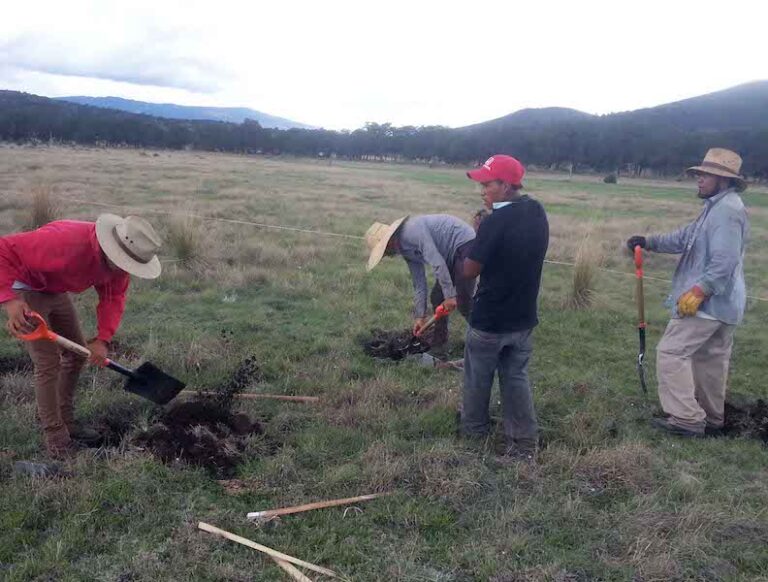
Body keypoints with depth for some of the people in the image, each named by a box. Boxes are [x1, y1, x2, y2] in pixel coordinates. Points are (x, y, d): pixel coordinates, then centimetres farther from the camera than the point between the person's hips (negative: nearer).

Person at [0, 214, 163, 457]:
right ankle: (55, 438, 2)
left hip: (56, 291, 8)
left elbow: (113, 297, -9)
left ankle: (65, 421, 29)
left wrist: (103, 339, -22)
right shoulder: (64, 241, -40)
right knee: (48, 362, -10)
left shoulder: (119, 259, -17)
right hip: (25, 292, -8)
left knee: (76, 354, 12)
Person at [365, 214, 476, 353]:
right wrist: (420, 316, 9)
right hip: (451, 254, 10)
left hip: (465, 246, -10)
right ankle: (438, 343, 21)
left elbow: (437, 263, -28)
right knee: (437, 298, 10)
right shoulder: (406, 250, 7)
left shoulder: (412, 231, -22)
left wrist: (449, 295, -26)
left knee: (463, 302, -10)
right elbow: (419, 283, 10)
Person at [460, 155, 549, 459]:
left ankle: (474, 427, 35)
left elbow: (470, 270, -18)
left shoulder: (496, 221, -24)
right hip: (524, 317, 6)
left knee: (478, 376, 16)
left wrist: (479, 235, -8)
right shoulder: (538, 213, -1)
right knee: (516, 377, 16)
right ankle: (524, 442, 19)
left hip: (490, 319, -6)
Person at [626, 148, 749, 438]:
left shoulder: (727, 210, -20)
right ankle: (711, 418, 30)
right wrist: (649, 242, 8)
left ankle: (687, 418, -5)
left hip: (707, 302, -11)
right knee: (711, 358, 18)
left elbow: (724, 261, -28)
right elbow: (686, 237, 17)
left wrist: (698, 291, -30)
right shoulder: (717, 207, 15)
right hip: (721, 302, 11)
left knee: (671, 352, -8)